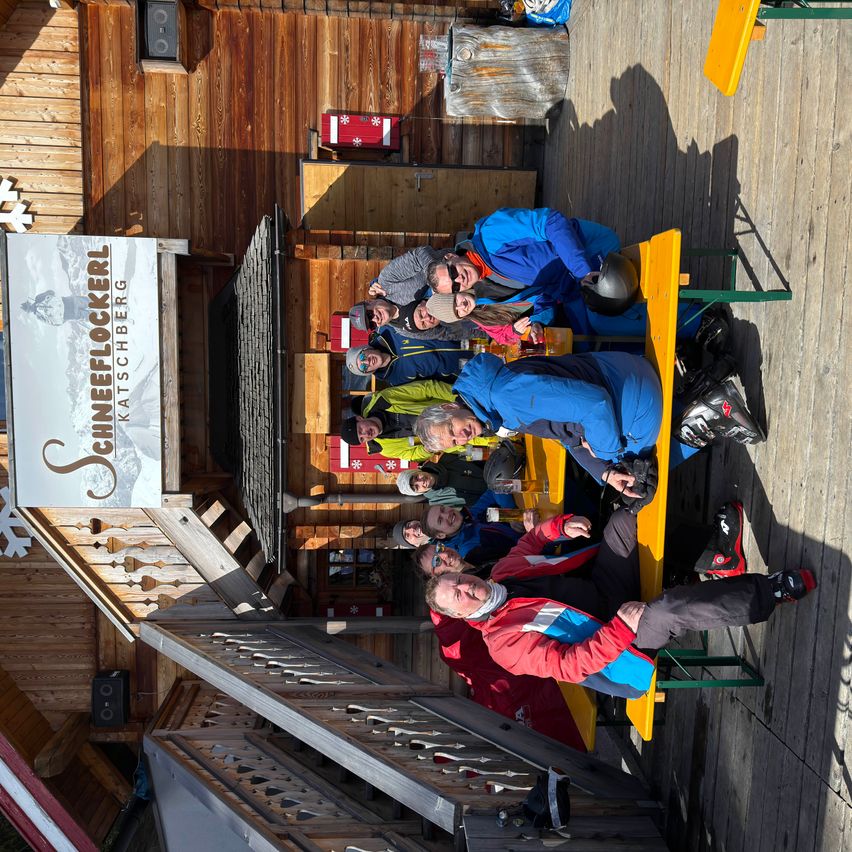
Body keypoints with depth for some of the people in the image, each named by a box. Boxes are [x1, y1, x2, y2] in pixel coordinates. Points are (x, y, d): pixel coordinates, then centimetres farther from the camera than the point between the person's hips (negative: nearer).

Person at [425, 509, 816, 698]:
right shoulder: (503, 642, -18)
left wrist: (563, 524, -1)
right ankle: (773, 590, -17)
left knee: (624, 520, -11)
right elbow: (569, 665, -25)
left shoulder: (503, 573, 3)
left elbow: (531, 538, 19)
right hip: (622, 650, -7)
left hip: (603, 589, 8)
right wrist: (622, 627, -33)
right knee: (670, 608, -36)